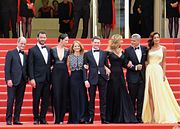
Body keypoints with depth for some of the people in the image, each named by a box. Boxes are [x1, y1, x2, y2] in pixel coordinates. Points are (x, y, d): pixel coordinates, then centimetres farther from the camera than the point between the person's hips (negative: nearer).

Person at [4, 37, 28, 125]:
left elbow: (26, 68, 15)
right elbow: (7, 67, -6)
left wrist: (27, 78, 2)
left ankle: (16, 119, 10)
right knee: (10, 100, -4)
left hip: (22, 81, 5)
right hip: (13, 81, -5)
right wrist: (8, 79, -13)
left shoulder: (25, 55, 15)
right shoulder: (10, 53, 0)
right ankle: (9, 120, 0)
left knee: (19, 101, 5)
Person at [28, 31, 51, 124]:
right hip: (37, 79, -4)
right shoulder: (32, 50, -1)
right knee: (36, 99, 0)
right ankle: (36, 118, 8)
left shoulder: (49, 50, 13)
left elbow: (50, 63, 14)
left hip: (47, 79, 4)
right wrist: (31, 78, -13)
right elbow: (30, 65, -5)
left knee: (45, 99, 5)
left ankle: (43, 118, 13)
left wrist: (51, 78, 6)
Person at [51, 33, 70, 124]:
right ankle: (57, 119, -4)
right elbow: (51, 62, 12)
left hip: (64, 73, 2)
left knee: (64, 96, 0)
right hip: (56, 73, -2)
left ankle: (61, 118, 6)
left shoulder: (67, 51, 9)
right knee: (56, 95, -6)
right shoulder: (53, 50, 3)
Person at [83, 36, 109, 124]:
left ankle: (103, 118, 6)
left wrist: (107, 74, 0)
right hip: (92, 79, -1)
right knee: (92, 99, 3)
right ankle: (90, 118, 7)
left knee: (103, 99, 3)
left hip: (102, 78, 1)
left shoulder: (104, 53, 10)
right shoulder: (87, 54, 4)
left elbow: (106, 65, 11)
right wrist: (85, 80, -7)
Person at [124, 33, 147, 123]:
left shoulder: (144, 49, 6)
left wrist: (142, 66, 3)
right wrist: (135, 67, -13)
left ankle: (139, 116, 8)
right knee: (132, 98, 3)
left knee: (141, 98, 2)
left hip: (142, 77, 2)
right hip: (132, 77, -2)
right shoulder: (128, 50, -3)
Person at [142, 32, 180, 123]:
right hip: (149, 70, 1)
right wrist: (147, 71, 0)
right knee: (150, 93, -3)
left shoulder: (163, 48, 8)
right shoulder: (149, 49, 10)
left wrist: (164, 74, -2)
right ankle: (152, 116, -3)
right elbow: (147, 61, 11)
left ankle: (160, 116, 2)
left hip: (158, 71, -1)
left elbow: (163, 62, 7)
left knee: (159, 93, -4)